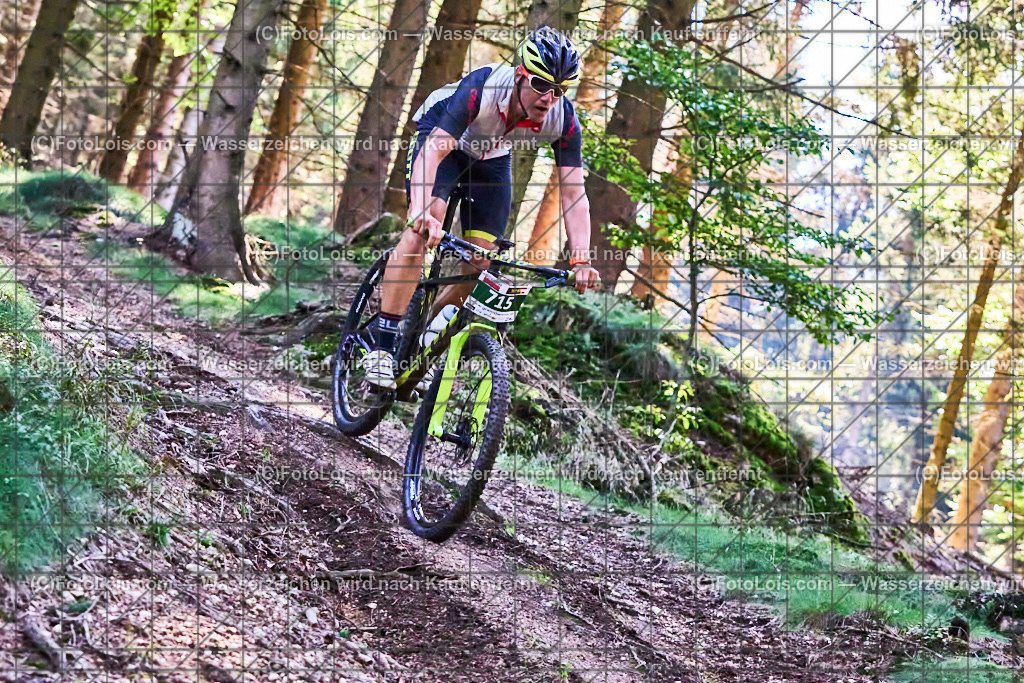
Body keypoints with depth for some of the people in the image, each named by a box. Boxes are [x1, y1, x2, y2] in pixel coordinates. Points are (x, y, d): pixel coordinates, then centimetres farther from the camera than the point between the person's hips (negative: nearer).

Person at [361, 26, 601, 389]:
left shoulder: (563, 118, -28)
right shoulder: (482, 88, -39)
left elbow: (573, 194, -26)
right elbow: (432, 151, -43)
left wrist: (581, 261, -38)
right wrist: (421, 213, -59)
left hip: (492, 159, 4)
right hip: (441, 137, -4)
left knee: (480, 266, -6)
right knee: (422, 231, -28)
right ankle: (381, 346, -24)